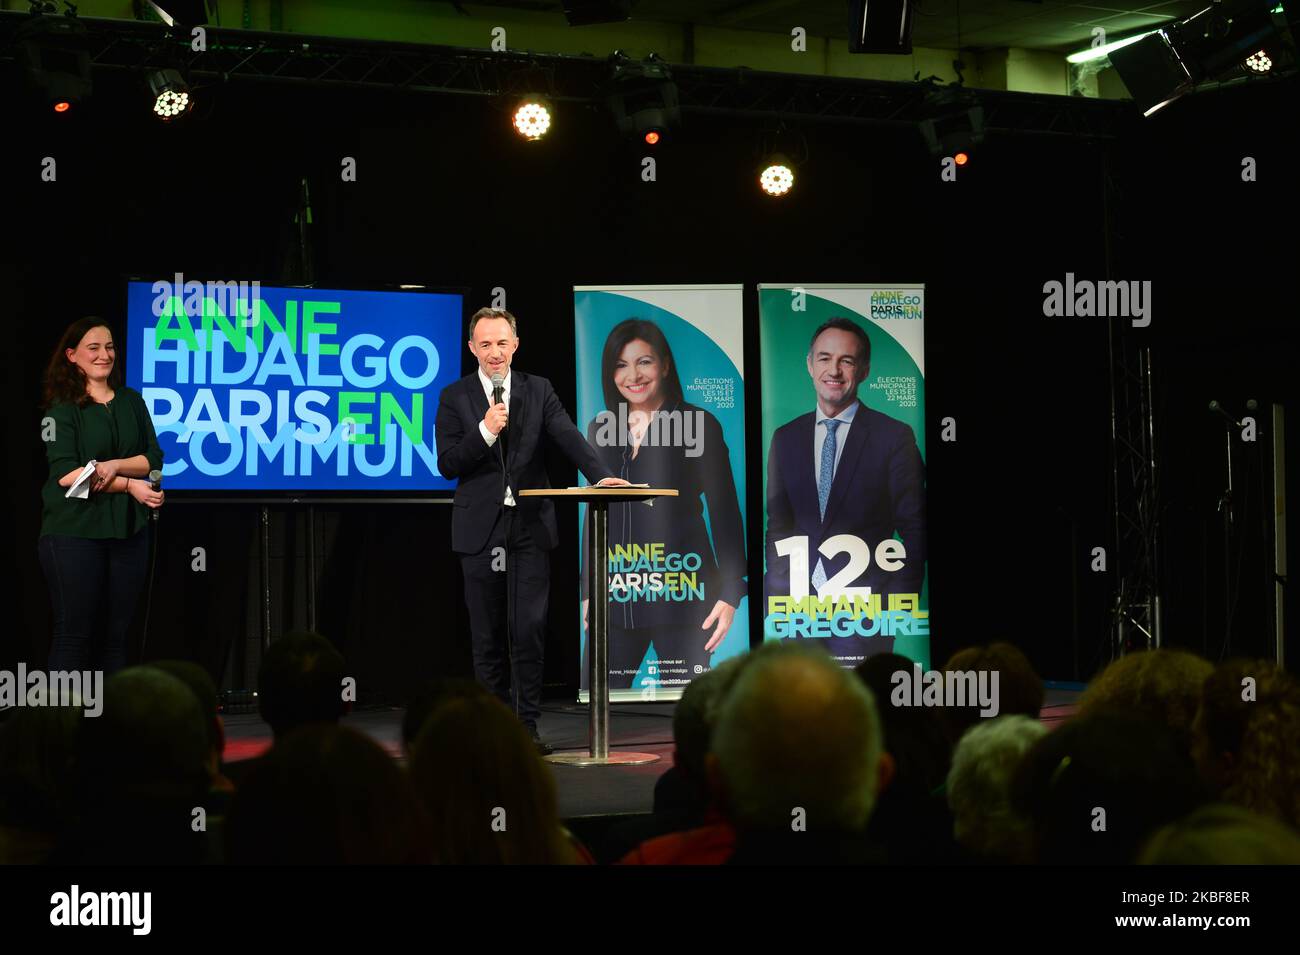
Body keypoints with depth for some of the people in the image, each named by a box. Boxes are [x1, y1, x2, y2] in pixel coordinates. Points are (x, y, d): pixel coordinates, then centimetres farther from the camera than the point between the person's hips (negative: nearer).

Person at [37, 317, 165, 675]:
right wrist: (129, 485, -15)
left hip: (127, 530, 5)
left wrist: (115, 465, -14)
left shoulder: (131, 401, 12)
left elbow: (153, 459, 5)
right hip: (75, 532, -5)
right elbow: (66, 474, -12)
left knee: (116, 632, 5)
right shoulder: (62, 408, -3)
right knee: (74, 632, -4)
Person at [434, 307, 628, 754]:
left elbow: (569, 437, -6)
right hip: (480, 529, 0)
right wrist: (485, 431, -18)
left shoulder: (538, 391, 7)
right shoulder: (454, 397, 4)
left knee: (529, 630, -5)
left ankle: (527, 725, 1)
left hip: (530, 527, 0)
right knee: (488, 635, 5)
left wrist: (600, 475, -23)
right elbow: (447, 464, -3)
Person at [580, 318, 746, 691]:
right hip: (617, 598, 4)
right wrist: (588, 591, 15)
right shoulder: (601, 429, 13)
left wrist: (730, 594, -9)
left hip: (680, 594, -4)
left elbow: (725, 514, -2)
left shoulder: (700, 425, 0)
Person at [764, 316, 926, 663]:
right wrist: (777, 597, 4)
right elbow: (778, 526, 13)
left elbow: (913, 530, -1)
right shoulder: (785, 438, 11)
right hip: (799, 605, 3)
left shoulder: (895, 436, -2)